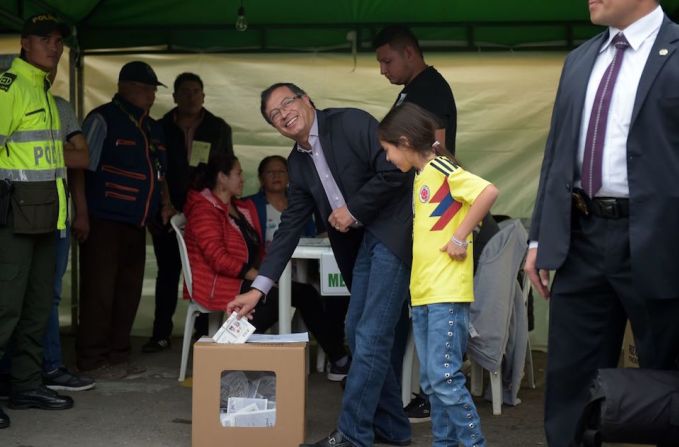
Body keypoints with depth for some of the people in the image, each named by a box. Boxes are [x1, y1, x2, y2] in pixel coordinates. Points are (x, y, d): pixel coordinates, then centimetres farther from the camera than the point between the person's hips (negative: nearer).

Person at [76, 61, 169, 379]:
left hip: (136, 223, 8)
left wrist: (165, 203, 13)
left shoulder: (151, 128, 18)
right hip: (105, 221, -8)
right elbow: (82, 168, -11)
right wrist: (82, 214, -15)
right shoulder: (103, 120, -6)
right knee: (100, 290, -5)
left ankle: (117, 357, 19)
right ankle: (92, 361, 1)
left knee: (128, 291, 10)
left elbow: (158, 171, 28)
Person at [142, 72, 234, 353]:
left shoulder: (218, 129, 7)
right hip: (168, 213, 1)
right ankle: (161, 334, 10)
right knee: (167, 273, 6)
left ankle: (203, 331, 6)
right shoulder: (161, 128, 6)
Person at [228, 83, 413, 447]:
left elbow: (395, 170, -18)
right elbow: (289, 227, 10)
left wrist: (353, 209, -12)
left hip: (393, 229, -8)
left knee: (371, 335, -10)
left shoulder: (350, 122, -11)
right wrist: (258, 288, 4)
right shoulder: (298, 164, 11)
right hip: (361, 240, 8)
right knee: (358, 332, 9)